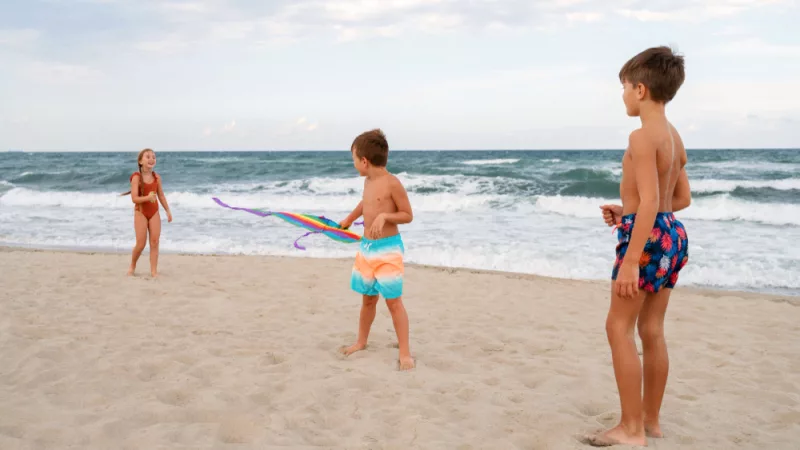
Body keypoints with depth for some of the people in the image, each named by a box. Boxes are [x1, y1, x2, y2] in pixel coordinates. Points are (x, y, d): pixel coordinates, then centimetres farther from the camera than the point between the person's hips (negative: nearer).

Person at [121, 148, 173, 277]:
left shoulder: (157, 177, 0)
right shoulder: (136, 177, -14)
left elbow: (161, 196, 11)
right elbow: (134, 199, -19)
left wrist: (168, 211, 11)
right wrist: (147, 198, -35)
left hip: (154, 212, 4)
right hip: (140, 212, -4)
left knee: (154, 242, -1)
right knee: (141, 244, -4)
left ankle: (154, 271, 4)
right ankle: (132, 266, 22)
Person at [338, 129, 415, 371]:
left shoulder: (392, 183, -16)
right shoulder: (368, 181, 8)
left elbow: (408, 215, -11)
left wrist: (384, 216, -26)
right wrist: (349, 219, 42)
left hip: (388, 249, -7)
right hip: (366, 247, 7)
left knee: (394, 301, -5)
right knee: (368, 298, 18)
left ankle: (405, 353, 3)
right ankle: (361, 341, 34)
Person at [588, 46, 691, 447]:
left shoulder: (642, 136, -16)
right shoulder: (675, 137, 13)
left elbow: (650, 202, -23)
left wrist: (630, 261, -24)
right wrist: (628, 212, 21)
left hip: (648, 238, -9)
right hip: (673, 235, 9)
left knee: (619, 327, -2)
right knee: (652, 330, 14)